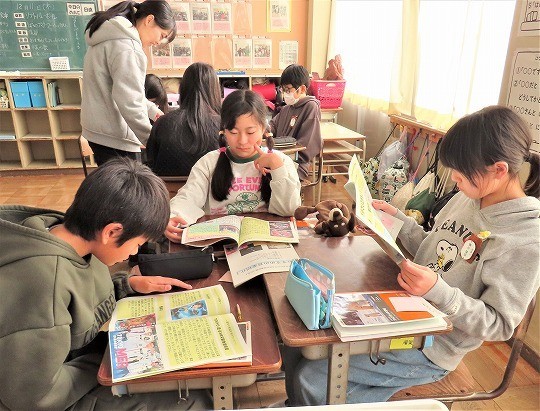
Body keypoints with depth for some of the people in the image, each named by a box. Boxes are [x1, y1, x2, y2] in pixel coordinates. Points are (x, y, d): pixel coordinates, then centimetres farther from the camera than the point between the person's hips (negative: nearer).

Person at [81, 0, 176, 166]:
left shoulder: (109, 37, 14)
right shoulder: (127, 47, -19)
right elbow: (128, 102, -27)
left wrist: (152, 110, 18)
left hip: (98, 132, 10)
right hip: (115, 139, -10)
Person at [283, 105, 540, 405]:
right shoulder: (468, 198, 1)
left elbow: (500, 325, -18)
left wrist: (438, 291, -32)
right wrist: (398, 220, 2)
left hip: (431, 348, -7)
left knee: (310, 382, -12)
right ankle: (298, 402, 31)